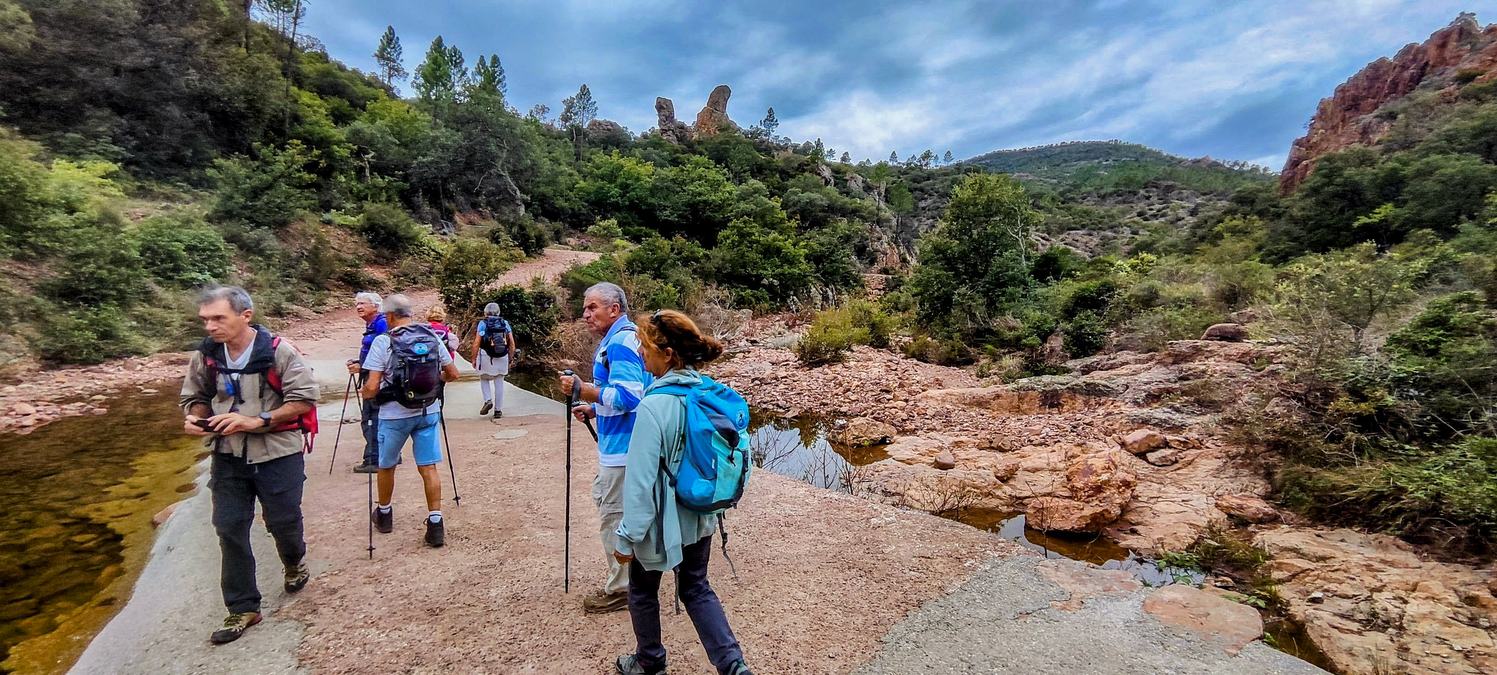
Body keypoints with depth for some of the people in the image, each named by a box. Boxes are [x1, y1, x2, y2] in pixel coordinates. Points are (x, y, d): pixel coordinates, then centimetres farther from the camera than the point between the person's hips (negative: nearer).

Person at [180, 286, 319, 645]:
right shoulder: (205, 355, -2)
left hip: (277, 453, -4)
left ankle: (295, 562, 43)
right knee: (230, 528, 6)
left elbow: (304, 398, -15)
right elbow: (195, 396, 12)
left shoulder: (278, 351, -15)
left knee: (283, 521, 8)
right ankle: (243, 608, 20)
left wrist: (256, 421, -23)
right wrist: (194, 417, -10)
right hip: (228, 455, 4)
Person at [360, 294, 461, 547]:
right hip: (428, 412, 3)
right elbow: (453, 374, 4)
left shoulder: (383, 342, -12)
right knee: (428, 467, 5)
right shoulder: (432, 337, -1)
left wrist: (364, 393, 8)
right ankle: (435, 524, 2)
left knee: (386, 466, 20)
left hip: (394, 415, -3)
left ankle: (384, 514, 39)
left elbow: (372, 387, -14)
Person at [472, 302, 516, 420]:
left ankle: (488, 400, -1)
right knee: (499, 383, 8)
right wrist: (510, 358, 14)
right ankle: (498, 410, 11)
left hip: (487, 357, -2)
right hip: (502, 357, 3)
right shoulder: (505, 323, 6)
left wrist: (474, 359, 0)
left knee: (484, 379, 19)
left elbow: (477, 343, -7)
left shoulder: (483, 324, -2)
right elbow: (512, 343, 6)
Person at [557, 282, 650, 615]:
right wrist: (594, 409, 12)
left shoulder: (621, 341, -19)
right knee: (603, 498, 23)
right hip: (616, 442, 11)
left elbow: (627, 396, -27)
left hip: (623, 446, -11)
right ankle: (624, 575, 37)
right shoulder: (616, 339, 14)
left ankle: (620, 590, 18)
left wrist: (583, 389, -21)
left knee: (614, 516, 1)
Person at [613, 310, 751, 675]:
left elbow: (641, 479, -24)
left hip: (662, 521, -6)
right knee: (697, 588, 24)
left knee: (642, 591, 22)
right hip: (701, 516, 6)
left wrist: (627, 536, -13)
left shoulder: (653, 405, -27)